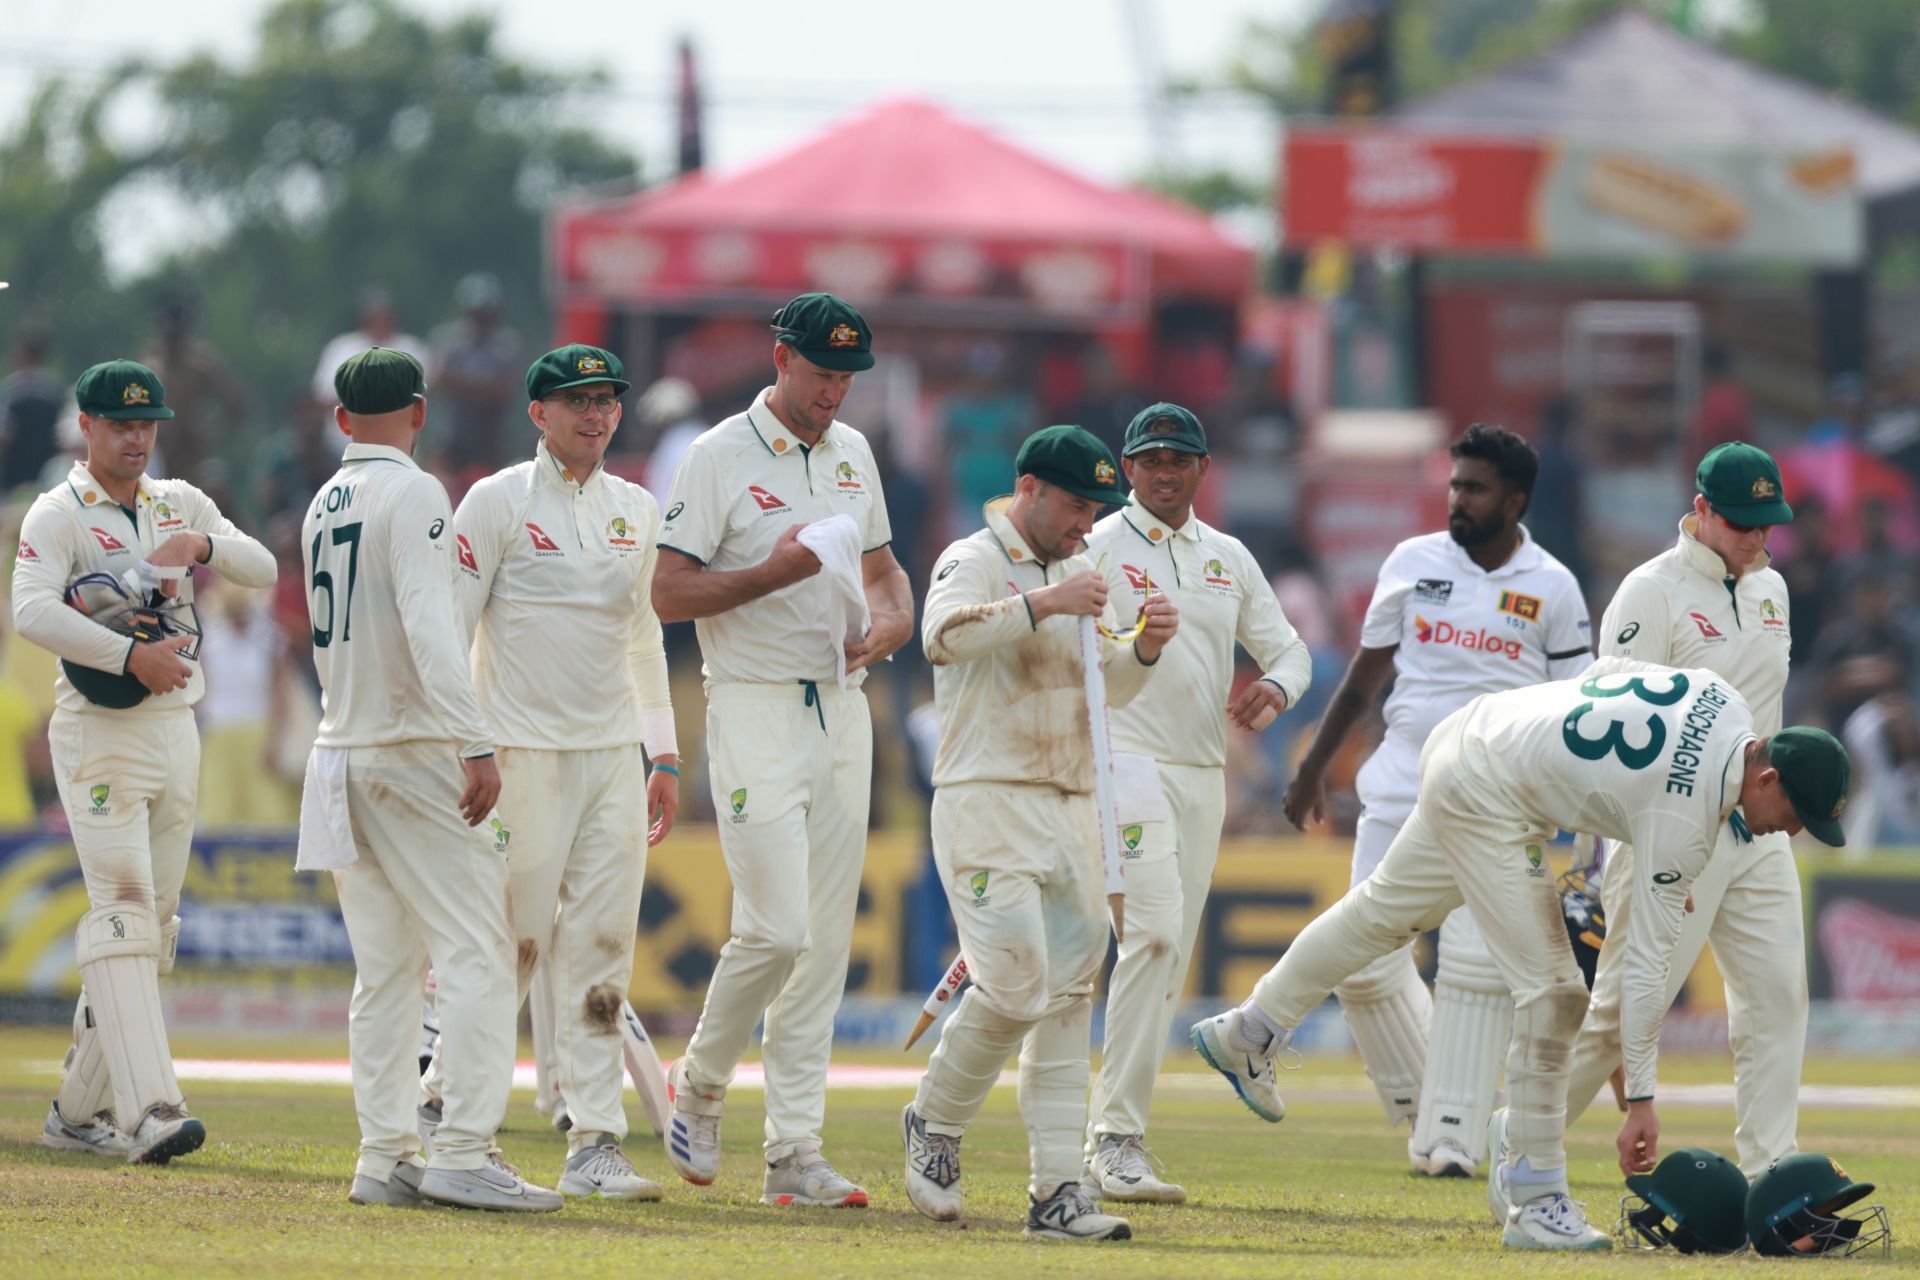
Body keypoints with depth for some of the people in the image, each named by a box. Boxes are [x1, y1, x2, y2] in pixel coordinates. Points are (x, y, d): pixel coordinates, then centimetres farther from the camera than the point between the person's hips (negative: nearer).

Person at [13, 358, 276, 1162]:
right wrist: (130, 655, -28)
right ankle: (149, 1110, -28)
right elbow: (32, 611, -21)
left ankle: (79, 1111, 15)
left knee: (154, 924, 7)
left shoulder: (180, 505, 14)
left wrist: (201, 544, -15)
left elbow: (262, 570, 4)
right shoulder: (58, 516, -5)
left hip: (176, 732, 7)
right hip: (99, 734, -7)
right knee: (123, 911, -17)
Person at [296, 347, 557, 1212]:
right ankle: (462, 1153, -17)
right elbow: (428, 625, -22)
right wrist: (476, 746, -27)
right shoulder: (412, 495, -10)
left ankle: (383, 1157, 7)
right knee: (476, 953, -9)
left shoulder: (323, 506, 14)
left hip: (342, 750, 8)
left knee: (384, 969, 10)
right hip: (415, 753, -8)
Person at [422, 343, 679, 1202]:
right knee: (515, 941, -5)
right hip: (526, 755, -5)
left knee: (602, 948, 0)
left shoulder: (636, 511, 14)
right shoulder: (498, 503, -4)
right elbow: (447, 630, -6)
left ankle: (595, 1146, -1)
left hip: (613, 756, 5)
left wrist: (664, 757, 16)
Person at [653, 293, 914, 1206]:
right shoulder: (718, 458, -7)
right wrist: (774, 572, -21)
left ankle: (795, 1155, 5)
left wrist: (893, 618, 1)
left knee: (826, 938, 4)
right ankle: (699, 1085, 11)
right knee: (776, 928, -15)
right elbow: (668, 594, -10)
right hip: (756, 711, -7)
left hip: (841, 710, 7)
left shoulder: (853, 454, 13)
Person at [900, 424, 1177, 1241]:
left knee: (1068, 995, 1)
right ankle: (935, 1124, 7)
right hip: (986, 799, -7)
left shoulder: (1078, 574, 17)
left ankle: (1057, 1190, 0)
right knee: (1013, 983, -16)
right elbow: (944, 635, -26)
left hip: (1072, 807, 7)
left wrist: (1143, 647, -6)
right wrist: (1042, 605, -36)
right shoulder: (974, 562, -5)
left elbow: (1108, 688, 14)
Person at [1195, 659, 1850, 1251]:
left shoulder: (1724, 701, -7)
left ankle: (1249, 1033, 46)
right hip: (1485, 798, -10)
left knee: (1388, 909, 27)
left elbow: (1611, 671, 10)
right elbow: (1644, 962, -27)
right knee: (1551, 992, -12)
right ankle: (1535, 1202, -8)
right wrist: (1640, 1099, -25)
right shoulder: (1685, 820, -28)